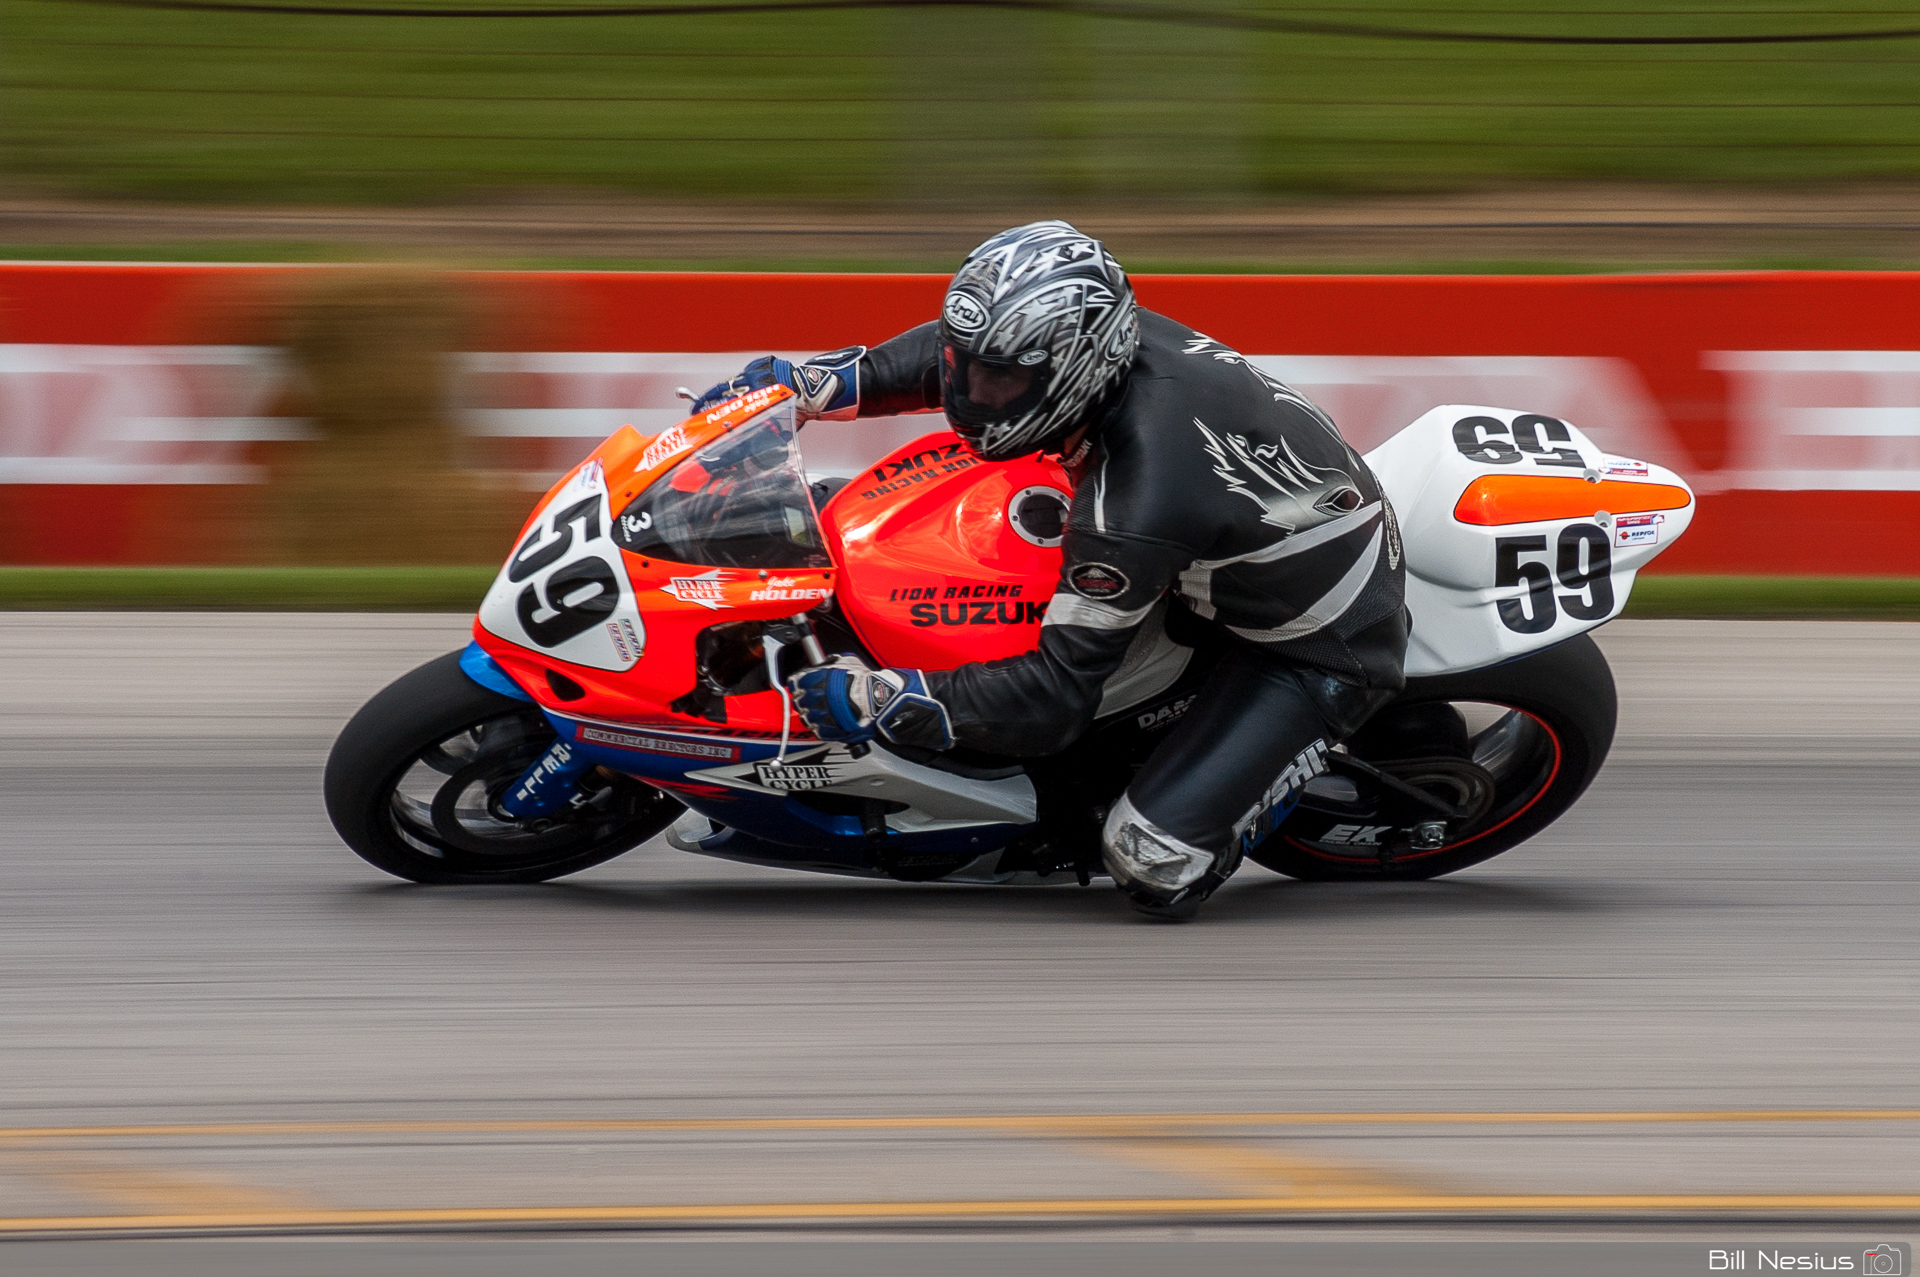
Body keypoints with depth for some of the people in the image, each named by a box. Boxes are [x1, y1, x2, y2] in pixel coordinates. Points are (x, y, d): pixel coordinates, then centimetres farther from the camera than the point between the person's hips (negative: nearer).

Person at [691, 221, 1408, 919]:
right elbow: (958, 352, 8)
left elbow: (1057, 697, -31)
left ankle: (1301, 762, 6)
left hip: (1321, 651, -9)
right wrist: (819, 383, -1)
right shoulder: (1111, 335, -15)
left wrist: (880, 702, -31)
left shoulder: (1135, 504, -38)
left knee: (1154, 869, -19)